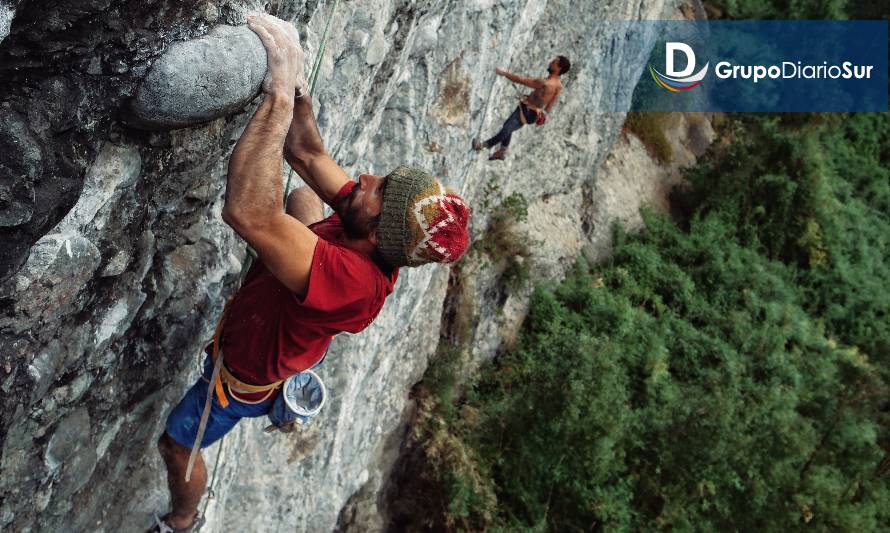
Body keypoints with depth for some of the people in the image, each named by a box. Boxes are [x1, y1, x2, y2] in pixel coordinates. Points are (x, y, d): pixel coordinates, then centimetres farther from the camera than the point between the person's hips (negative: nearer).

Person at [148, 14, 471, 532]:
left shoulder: (353, 281, -50)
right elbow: (308, 154, -18)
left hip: (245, 373, -7)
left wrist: (280, 96, -62)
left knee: (175, 445, 21)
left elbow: (249, 214, -64)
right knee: (302, 195, 25)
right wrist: (294, 80, -32)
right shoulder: (377, 248, -27)